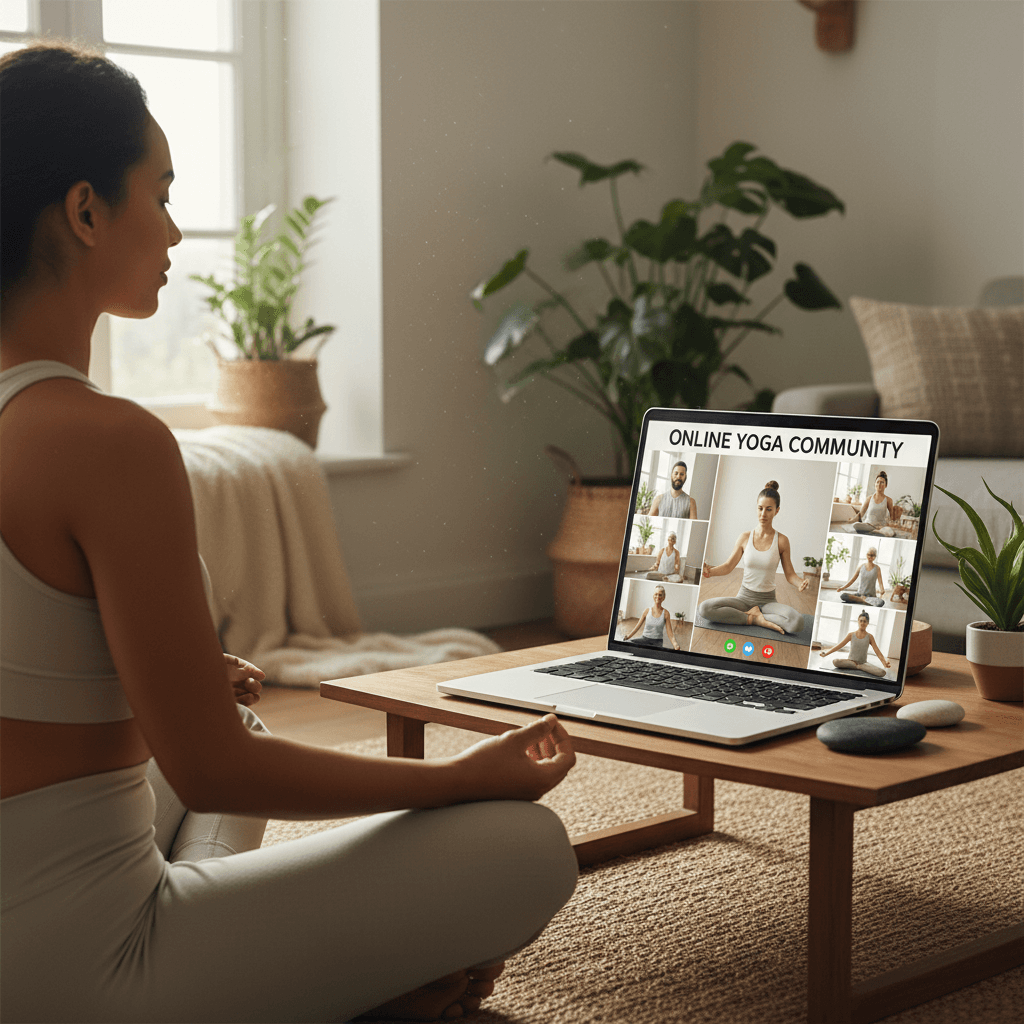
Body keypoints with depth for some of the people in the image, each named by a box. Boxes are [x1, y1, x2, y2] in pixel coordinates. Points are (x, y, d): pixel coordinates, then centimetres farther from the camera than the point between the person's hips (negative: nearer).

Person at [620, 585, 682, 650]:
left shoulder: (665, 613, 1)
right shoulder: (647, 611, 6)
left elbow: (670, 633, -2)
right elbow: (637, 627, 11)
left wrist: (675, 644, -21)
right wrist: (627, 636, -3)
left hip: (657, 642, -2)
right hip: (645, 639, 2)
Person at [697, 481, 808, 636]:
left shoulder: (781, 541, -4)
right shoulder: (745, 538, 0)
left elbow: (790, 574, 1)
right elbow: (728, 566, 7)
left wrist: (800, 583, -23)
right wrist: (711, 571, -15)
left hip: (768, 600, -1)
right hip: (744, 597, 1)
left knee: (797, 622, -34)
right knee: (704, 608, -27)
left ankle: (751, 616, -14)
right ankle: (755, 618, -15)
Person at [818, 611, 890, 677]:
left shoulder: (869, 637, 2)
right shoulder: (851, 635, 4)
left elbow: (877, 652, -3)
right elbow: (838, 646, 5)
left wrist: (884, 662, -20)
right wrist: (825, 654, -1)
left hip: (863, 663, 0)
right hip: (851, 660, 0)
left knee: (882, 672, -30)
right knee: (835, 661, -34)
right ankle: (857, 666, -22)